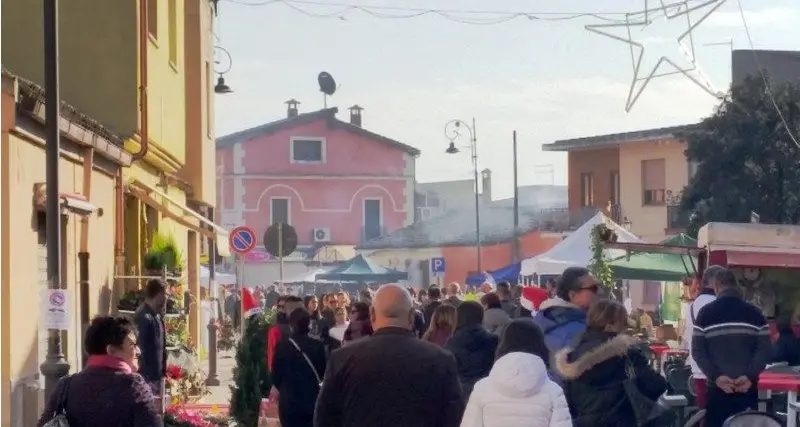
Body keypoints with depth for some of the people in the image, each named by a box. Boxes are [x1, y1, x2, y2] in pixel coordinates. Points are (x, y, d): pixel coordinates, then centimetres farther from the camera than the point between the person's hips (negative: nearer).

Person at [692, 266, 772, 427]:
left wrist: (716, 376, -8)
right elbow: (765, 349, -3)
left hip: (717, 387, -1)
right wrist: (751, 376, -8)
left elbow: (697, 350, -5)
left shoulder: (706, 313, 1)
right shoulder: (754, 313, 4)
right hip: (748, 387, 1)